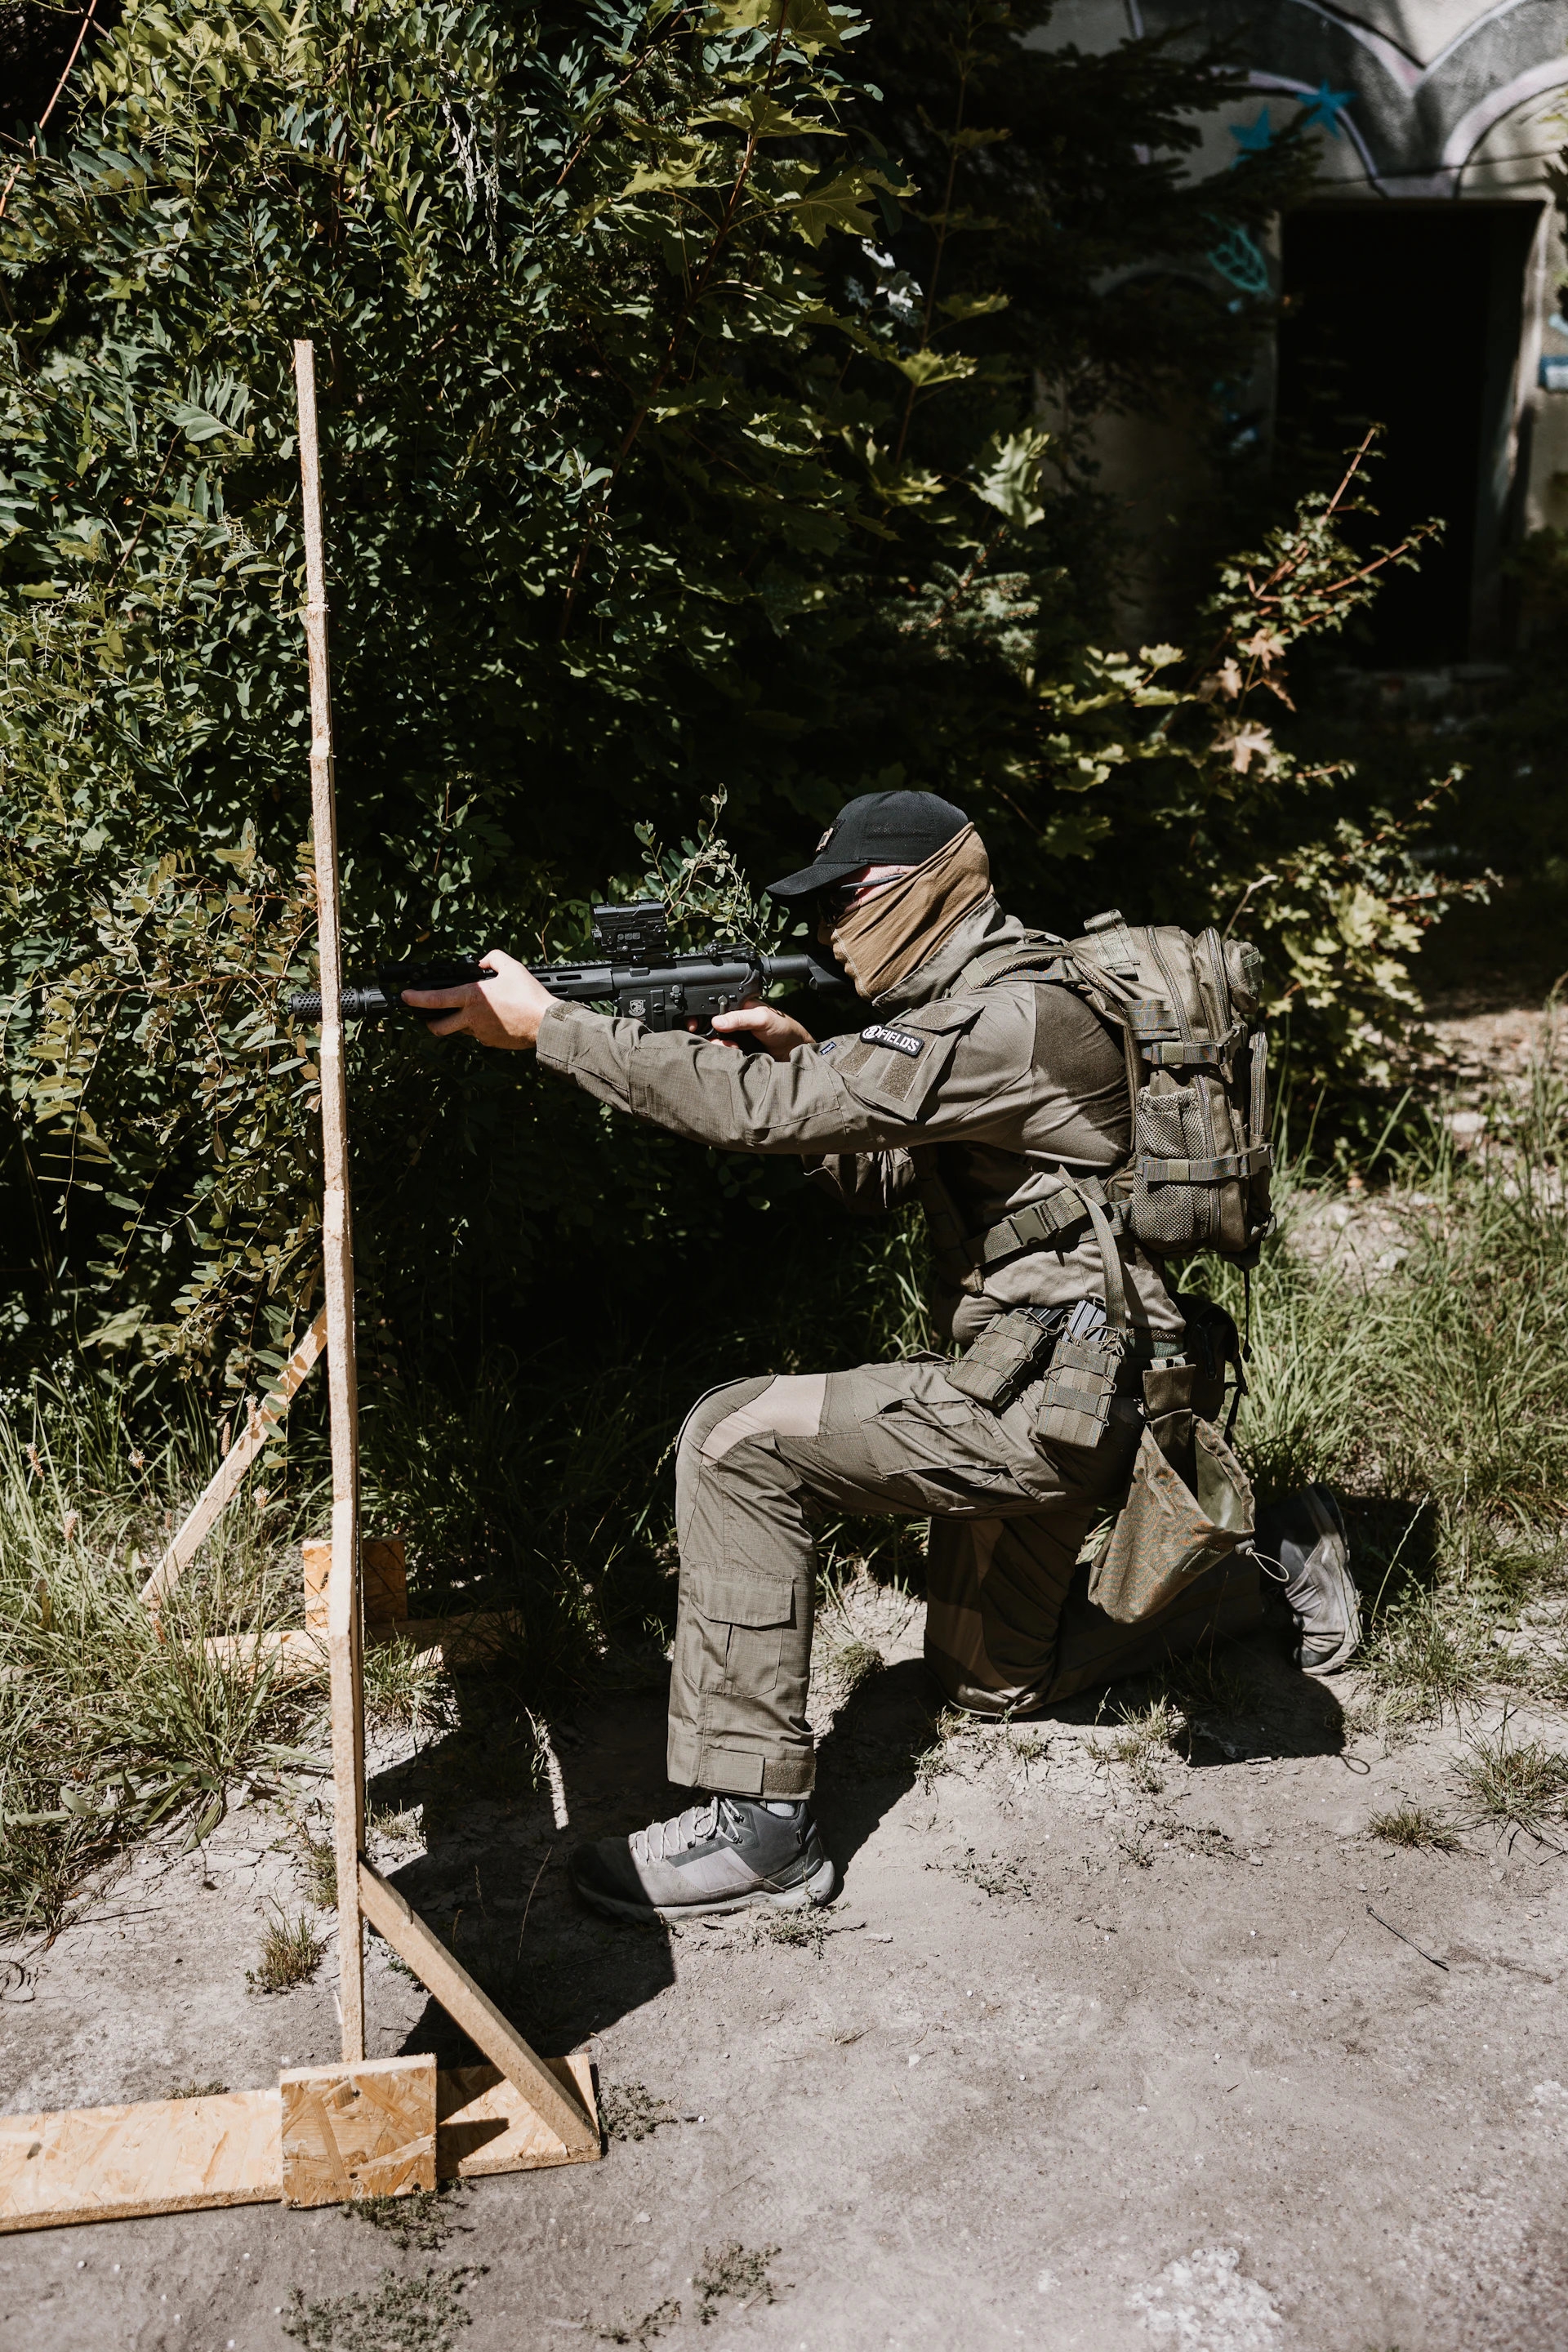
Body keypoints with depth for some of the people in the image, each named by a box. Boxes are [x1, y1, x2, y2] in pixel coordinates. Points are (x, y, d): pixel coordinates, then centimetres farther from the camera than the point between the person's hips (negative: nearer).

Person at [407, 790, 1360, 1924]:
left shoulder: (1015, 1018, -21)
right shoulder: (970, 1001, 12)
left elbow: (766, 1113, -28)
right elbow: (881, 1179, 17)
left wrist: (547, 1022, -24)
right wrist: (800, 1052, 0)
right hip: (1056, 1397, 11)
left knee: (738, 1441, -19)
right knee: (993, 1679, 25)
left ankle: (757, 1822, -15)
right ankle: (1263, 1566, 37)